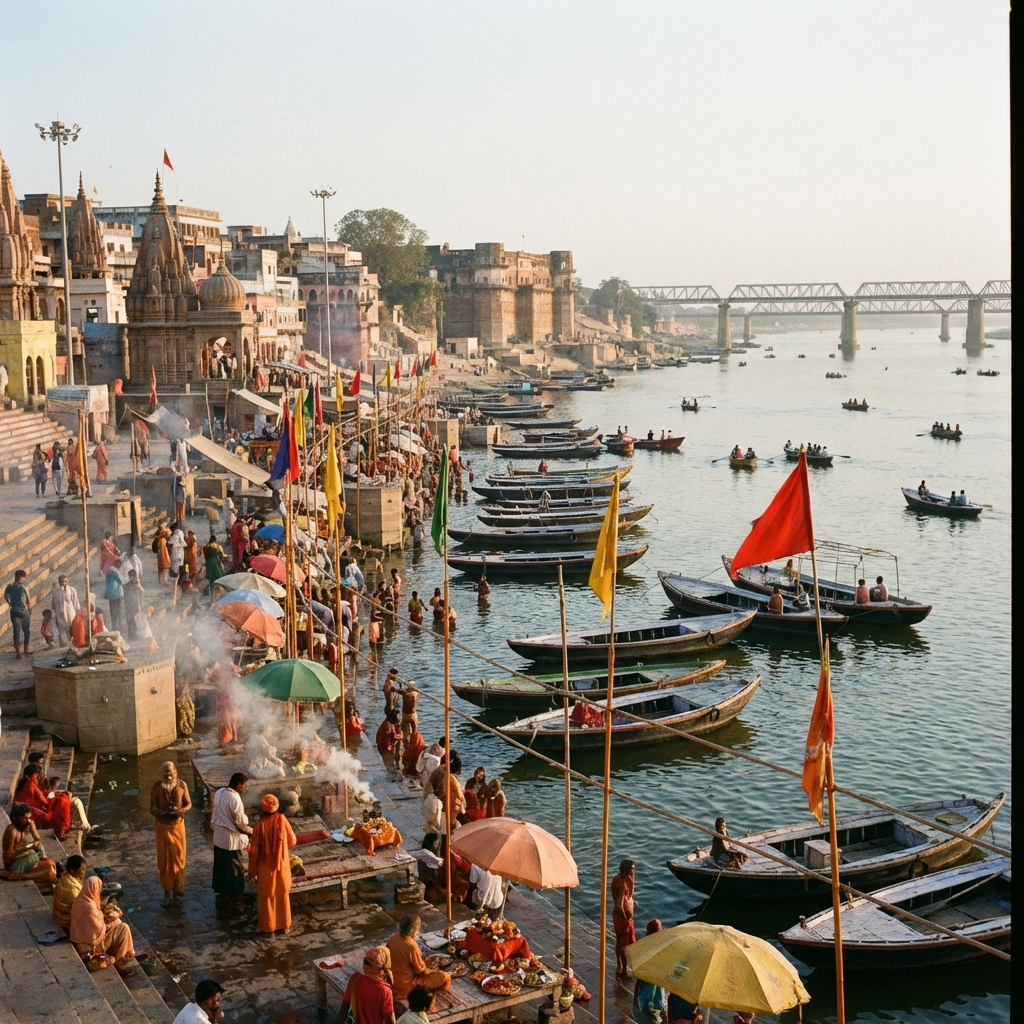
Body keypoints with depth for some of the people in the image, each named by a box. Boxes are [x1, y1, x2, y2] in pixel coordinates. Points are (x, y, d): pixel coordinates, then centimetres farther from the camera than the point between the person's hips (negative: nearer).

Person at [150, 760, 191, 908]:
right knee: (164, 860, 5)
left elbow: (189, 804, 1)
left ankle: (177, 888, 29)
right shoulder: (157, 786, -11)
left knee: (178, 858, 10)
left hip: (177, 825, 1)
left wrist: (180, 811, -21)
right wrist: (161, 813, -29)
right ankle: (167, 894, 14)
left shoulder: (181, 785, -9)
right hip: (162, 826, 0)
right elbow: (152, 808, -8)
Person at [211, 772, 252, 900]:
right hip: (231, 838, -8)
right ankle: (233, 893, 17)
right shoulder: (235, 799, -27)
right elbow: (241, 823, -20)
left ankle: (220, 889, 33)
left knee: (220, 864, 20)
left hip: (218, 835, 8)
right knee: (233, 867, 7)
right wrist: (251, 831, -3)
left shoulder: (219, 793, -2)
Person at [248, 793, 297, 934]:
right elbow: (292, 841, -2)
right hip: (282, 865, 2)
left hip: (265, 868, -1)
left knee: (266, 897, 14)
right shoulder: (282, 819, -12)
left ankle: (267, 926, 23)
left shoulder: (259, 825, -16)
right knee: (282, 895, 17)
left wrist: (252, 871, 0)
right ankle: (285, 925, 24)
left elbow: (254, 852, -11)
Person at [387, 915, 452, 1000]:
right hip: (406, 986, -8)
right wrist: (430, 971, 4)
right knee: (445, 977, -7)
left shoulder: (392, 938, -7)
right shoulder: (411, 946, -29)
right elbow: (421, 971, -18)